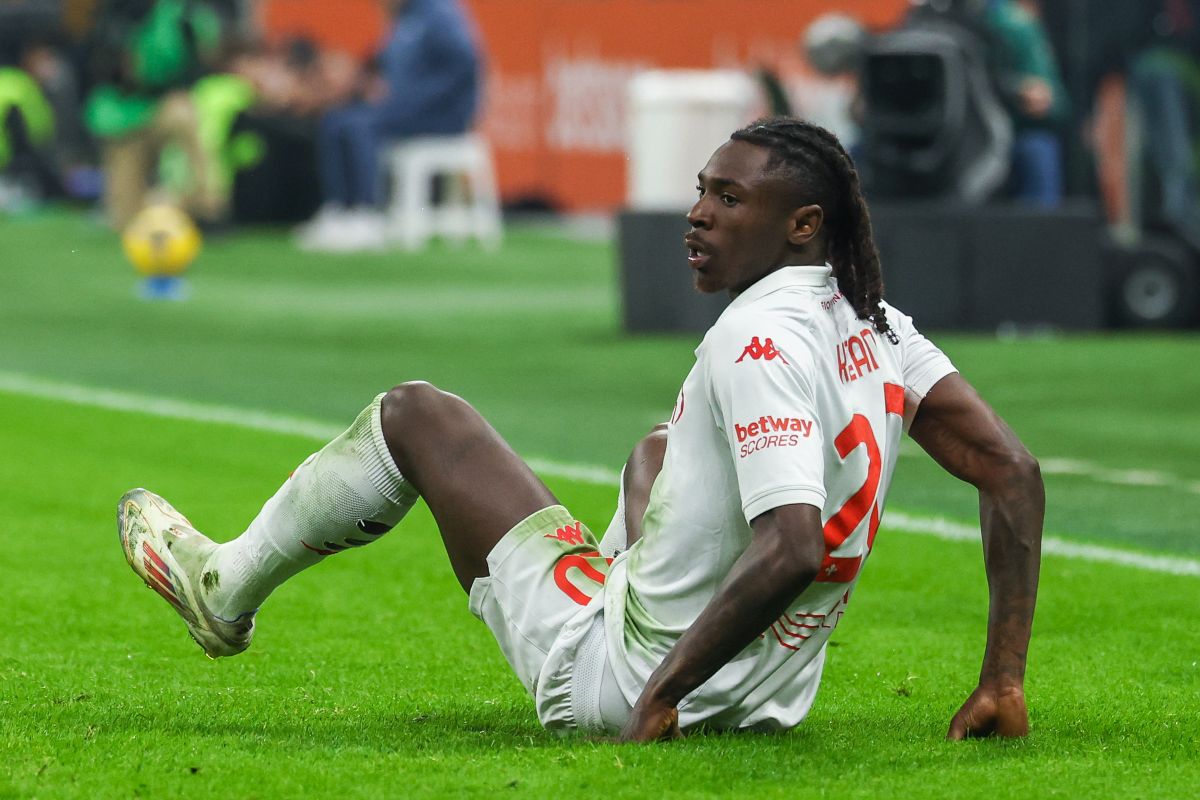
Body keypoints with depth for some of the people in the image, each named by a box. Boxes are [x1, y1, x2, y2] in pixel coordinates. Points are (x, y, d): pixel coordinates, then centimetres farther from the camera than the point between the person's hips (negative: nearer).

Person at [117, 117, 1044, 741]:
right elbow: (1012, 471, 1)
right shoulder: (878, 329, 1)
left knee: (414, 413, 10)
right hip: (771, 700, 7)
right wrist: (1002, 682, 2)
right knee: (659, 448, 34)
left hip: (612, 676, -7)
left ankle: (228, 588, 30)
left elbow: (792, 548, -34)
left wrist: (660, 696, -27)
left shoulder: (762, 338, -24)